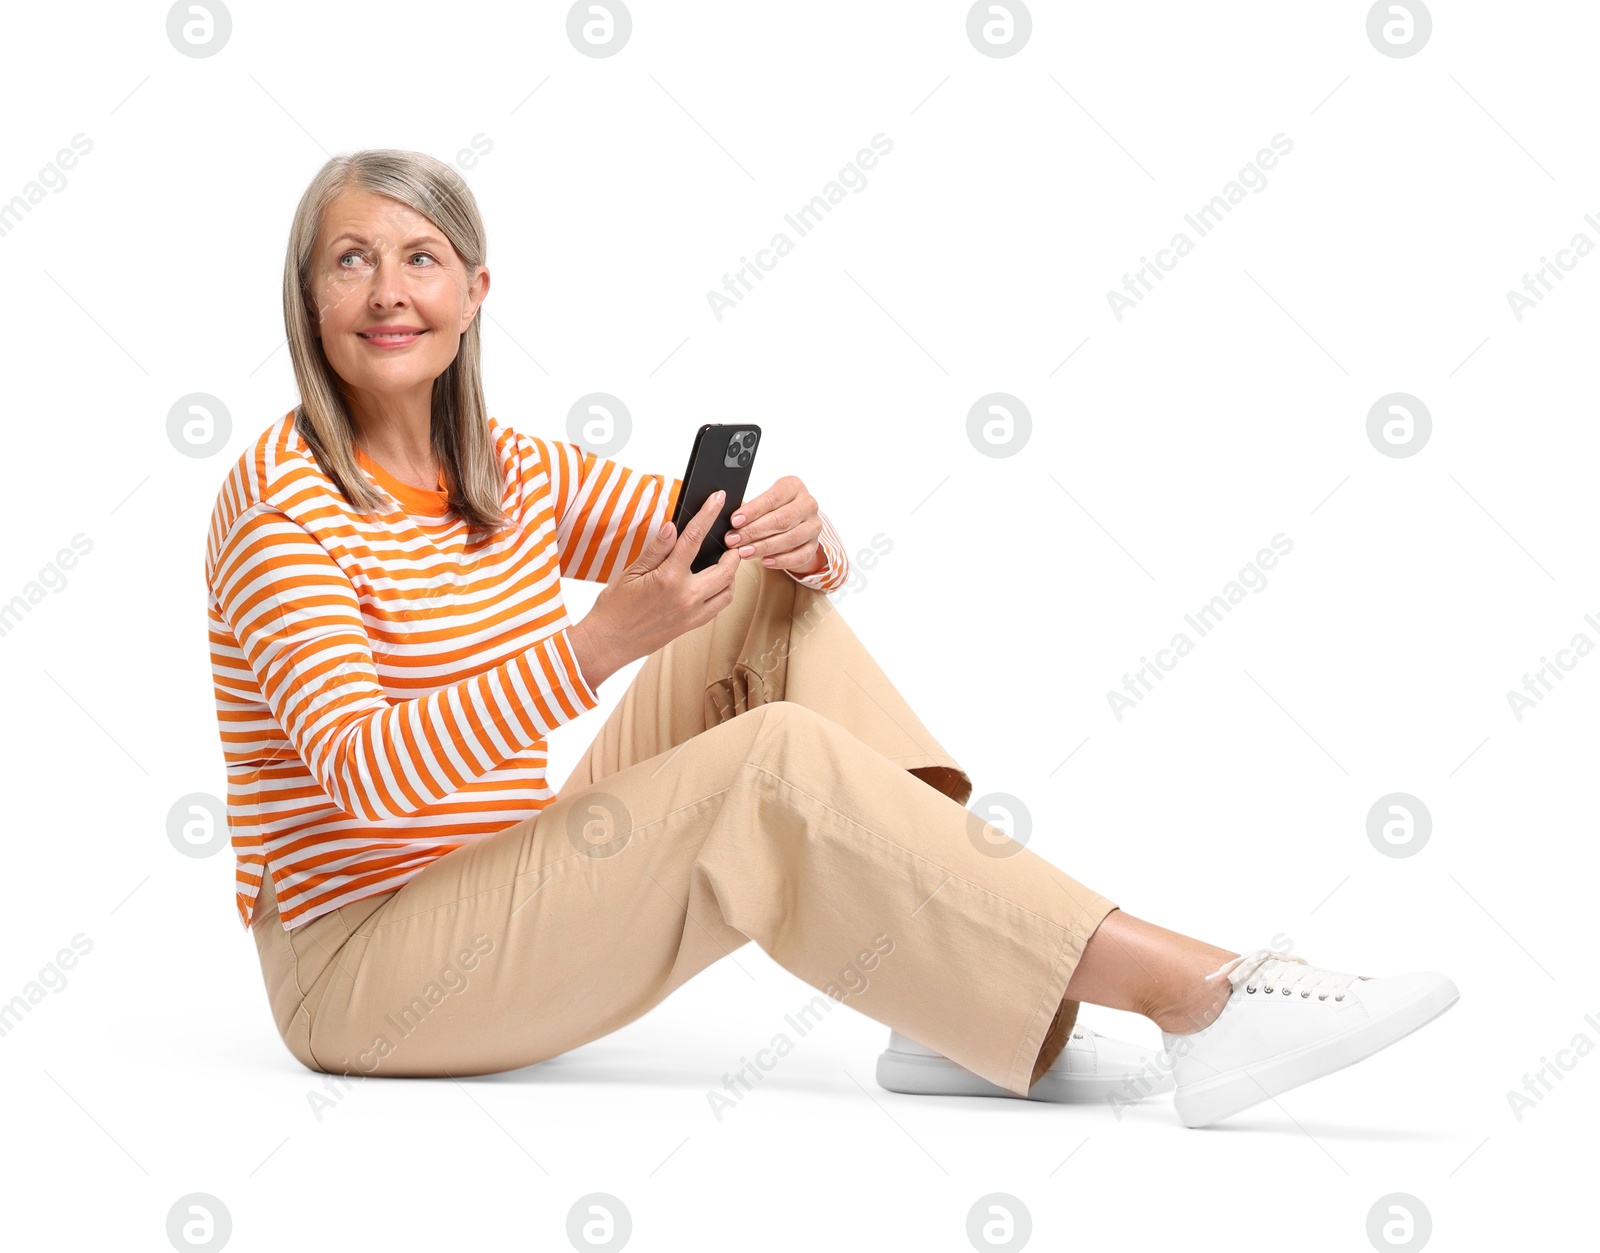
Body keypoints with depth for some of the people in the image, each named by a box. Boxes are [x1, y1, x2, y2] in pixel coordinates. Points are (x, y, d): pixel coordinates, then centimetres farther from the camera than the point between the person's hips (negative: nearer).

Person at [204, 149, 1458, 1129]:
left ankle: (963, 1009, -19)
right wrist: (605, 641, -38)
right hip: (361, 975, -7)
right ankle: (1195, 995, -28)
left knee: (777, 607, -9)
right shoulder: (281, 502, -13)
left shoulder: (510, 473, 7)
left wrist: (799, 531, -19)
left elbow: (717, 542, 7)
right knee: (775, 767, -28)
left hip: (515, 907, 7)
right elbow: (369, 773, -26)